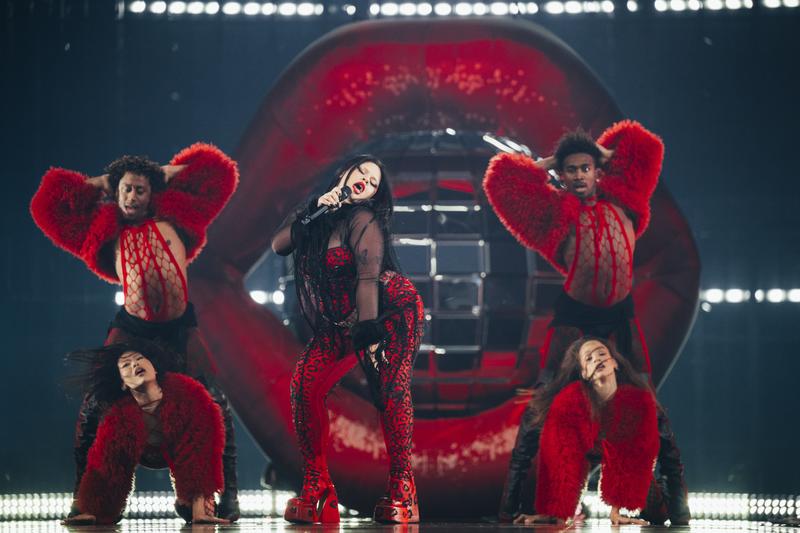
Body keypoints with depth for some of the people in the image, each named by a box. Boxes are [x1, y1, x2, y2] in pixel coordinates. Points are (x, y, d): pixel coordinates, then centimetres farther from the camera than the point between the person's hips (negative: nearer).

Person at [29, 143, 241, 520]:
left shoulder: (172, 219, 8)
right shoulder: (107, 231, 9)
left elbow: (216, 173, 12)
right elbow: (50, 204, 8)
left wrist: (165, 173, 14)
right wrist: (100, 184, 12)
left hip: (181, 327, 0)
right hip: (131, 329, 0)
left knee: (214, 405, -5)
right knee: (97, 406, -7)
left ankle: (227, 492, 6)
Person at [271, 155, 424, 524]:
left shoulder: (362, 219, -11)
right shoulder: (320, 219, 9)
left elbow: (368, 276, -21)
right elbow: (278, 245, -3)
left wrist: (370, 334, -29)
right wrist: (311, 212, -12)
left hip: (391, 311, -6)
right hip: (342, 322, 6)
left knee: (390, 391, -22)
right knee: (305, 384, -12)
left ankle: (401, 491, -17)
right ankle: (315, 489, -10)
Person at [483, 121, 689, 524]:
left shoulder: (618, 200, 6)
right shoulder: (556, 211, -2)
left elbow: (645, 148, 15)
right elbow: (504, 178, -7)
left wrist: (602, 153, 12)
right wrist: (548, 164, 3)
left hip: (620, 316, 3)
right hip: (573, 317, -3)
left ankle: (675, 489, 18)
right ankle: (512, 496, -1)